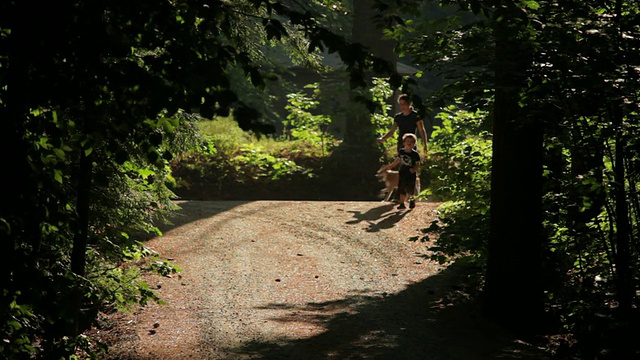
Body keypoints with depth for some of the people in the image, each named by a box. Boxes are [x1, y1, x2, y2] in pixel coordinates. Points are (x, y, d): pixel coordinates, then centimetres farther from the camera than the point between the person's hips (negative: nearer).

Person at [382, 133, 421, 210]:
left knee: (410, 190, 3)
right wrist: (390, 166, 23)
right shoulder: (401, 152, 2)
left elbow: (418, 164, -8)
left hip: (411, 175, -4)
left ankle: (412, 201, 28)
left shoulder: (415, 154, -11)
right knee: (402, 190, 4)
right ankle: (402, 204, 12)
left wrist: (414, 169, -28)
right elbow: (397, 160, 17)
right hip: (402, 174, 4)